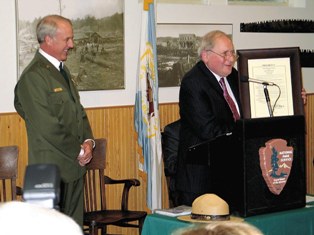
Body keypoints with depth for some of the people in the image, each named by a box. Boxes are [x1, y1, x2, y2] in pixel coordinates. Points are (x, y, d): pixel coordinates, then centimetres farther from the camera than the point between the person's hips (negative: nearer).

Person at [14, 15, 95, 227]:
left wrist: (88, 141, 2)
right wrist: (79, 151, -12)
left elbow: (78, 111, 19)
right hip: (53, 169, -9)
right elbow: (48, 128, -19)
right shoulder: (33, 76, -15)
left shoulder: (62, 70, 15)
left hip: (75, 165, 9)